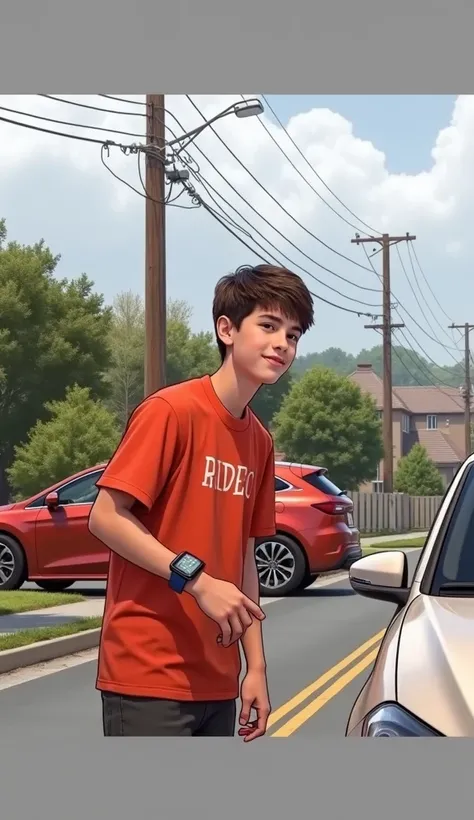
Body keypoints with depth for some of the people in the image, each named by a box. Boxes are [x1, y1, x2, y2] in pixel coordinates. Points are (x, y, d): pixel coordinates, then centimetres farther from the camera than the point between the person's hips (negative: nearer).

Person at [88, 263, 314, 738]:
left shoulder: (258, 441, 13)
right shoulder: (171, 411, -10)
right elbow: (105, 517, -14)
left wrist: (256, 664, 13)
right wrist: (196, 579, -21)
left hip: (215, 684, 8)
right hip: (148, 678, -8)